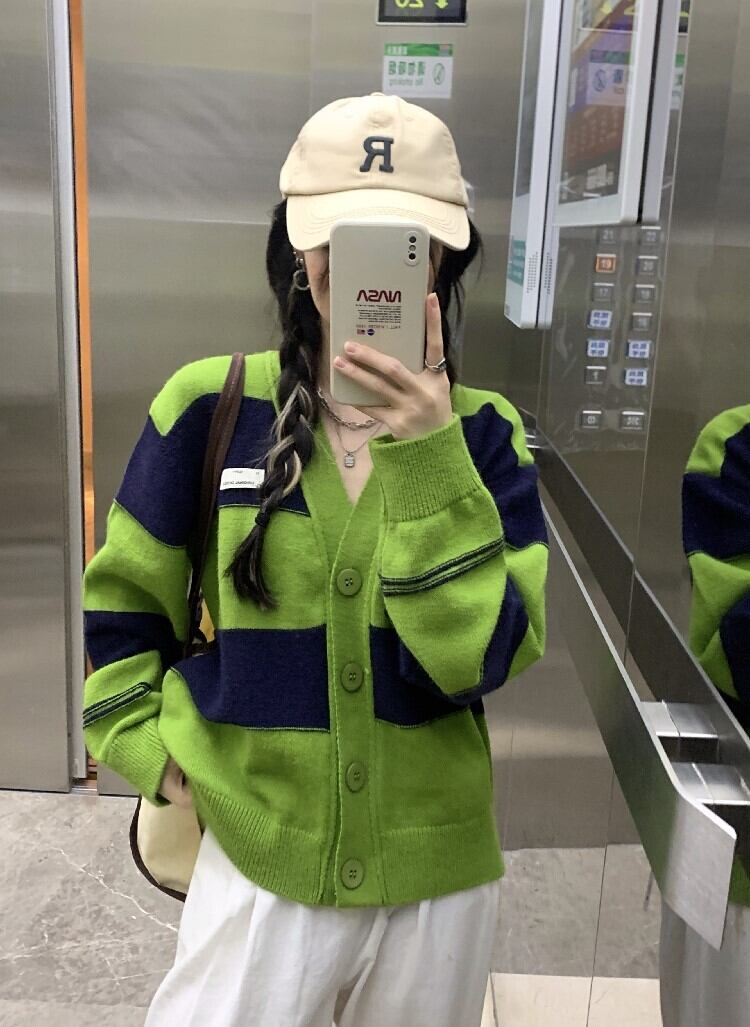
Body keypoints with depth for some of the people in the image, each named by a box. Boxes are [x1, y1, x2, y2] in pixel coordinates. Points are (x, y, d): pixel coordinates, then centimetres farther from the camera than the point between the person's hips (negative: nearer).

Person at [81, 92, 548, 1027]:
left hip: (436, 875, 2)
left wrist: (425, 454, -24)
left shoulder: (481, 431, -6)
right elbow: (121, 602, 4)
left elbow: (482, 654, -17)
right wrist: (153, 748, -4)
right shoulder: (210, 405, -8)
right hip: (257, 863, -1)